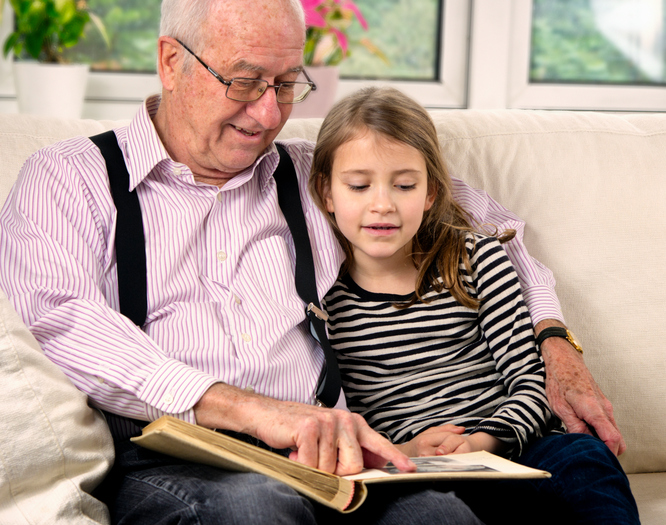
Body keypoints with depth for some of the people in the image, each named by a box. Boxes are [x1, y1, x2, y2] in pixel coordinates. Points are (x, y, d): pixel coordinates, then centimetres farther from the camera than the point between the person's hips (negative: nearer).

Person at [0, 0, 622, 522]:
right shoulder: (70, 178, 10)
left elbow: (480, 218, 37)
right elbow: (56, 321, -10)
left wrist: (550, 340, 19)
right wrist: (245, 408, -24)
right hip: (162, 467, -3)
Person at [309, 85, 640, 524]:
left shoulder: (476, 258, 9)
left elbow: (532, 381, 3)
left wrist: (480, 442, -16)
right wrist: (396, 453, -15)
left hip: (509, 444, 3)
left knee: (586, 460, -29)